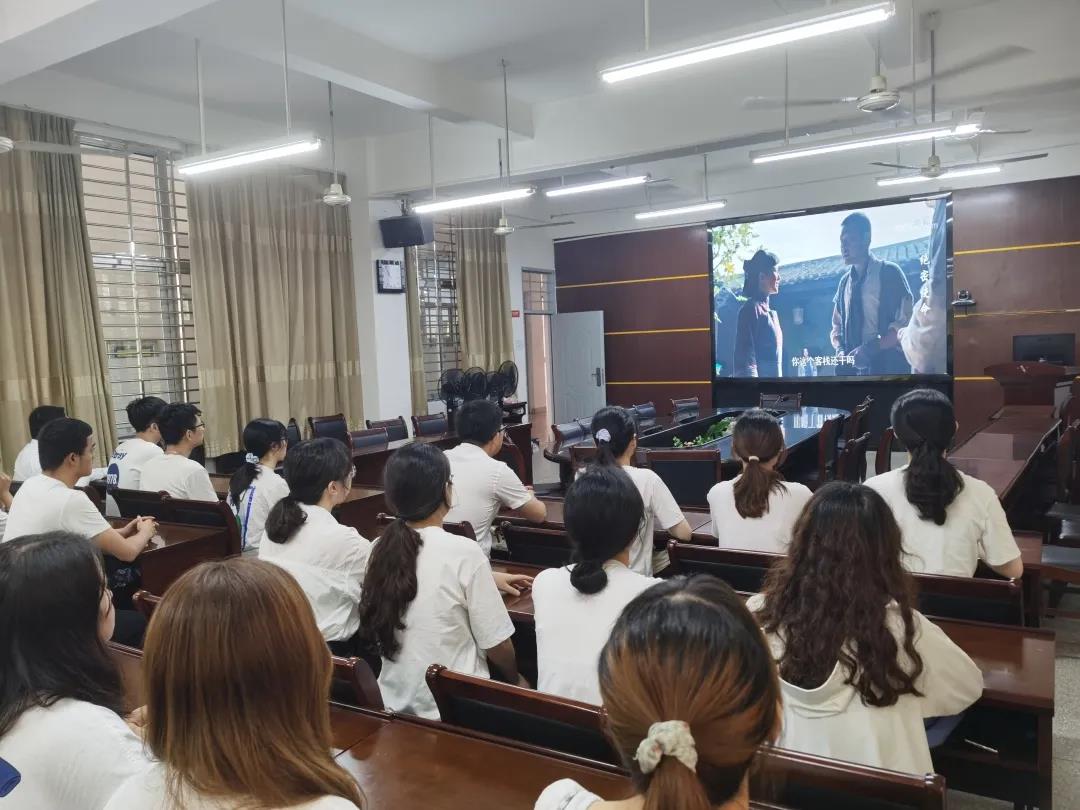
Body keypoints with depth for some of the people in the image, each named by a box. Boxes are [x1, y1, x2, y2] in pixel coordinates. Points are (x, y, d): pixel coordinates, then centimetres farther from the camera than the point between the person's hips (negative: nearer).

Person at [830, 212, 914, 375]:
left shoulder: (889, 272, -1)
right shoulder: (844, 281, 14)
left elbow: (905, 323, -8)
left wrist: (871, 349, -20)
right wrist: (840, 350, -4)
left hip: (887, 366, -4)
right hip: (852, 367, 4)